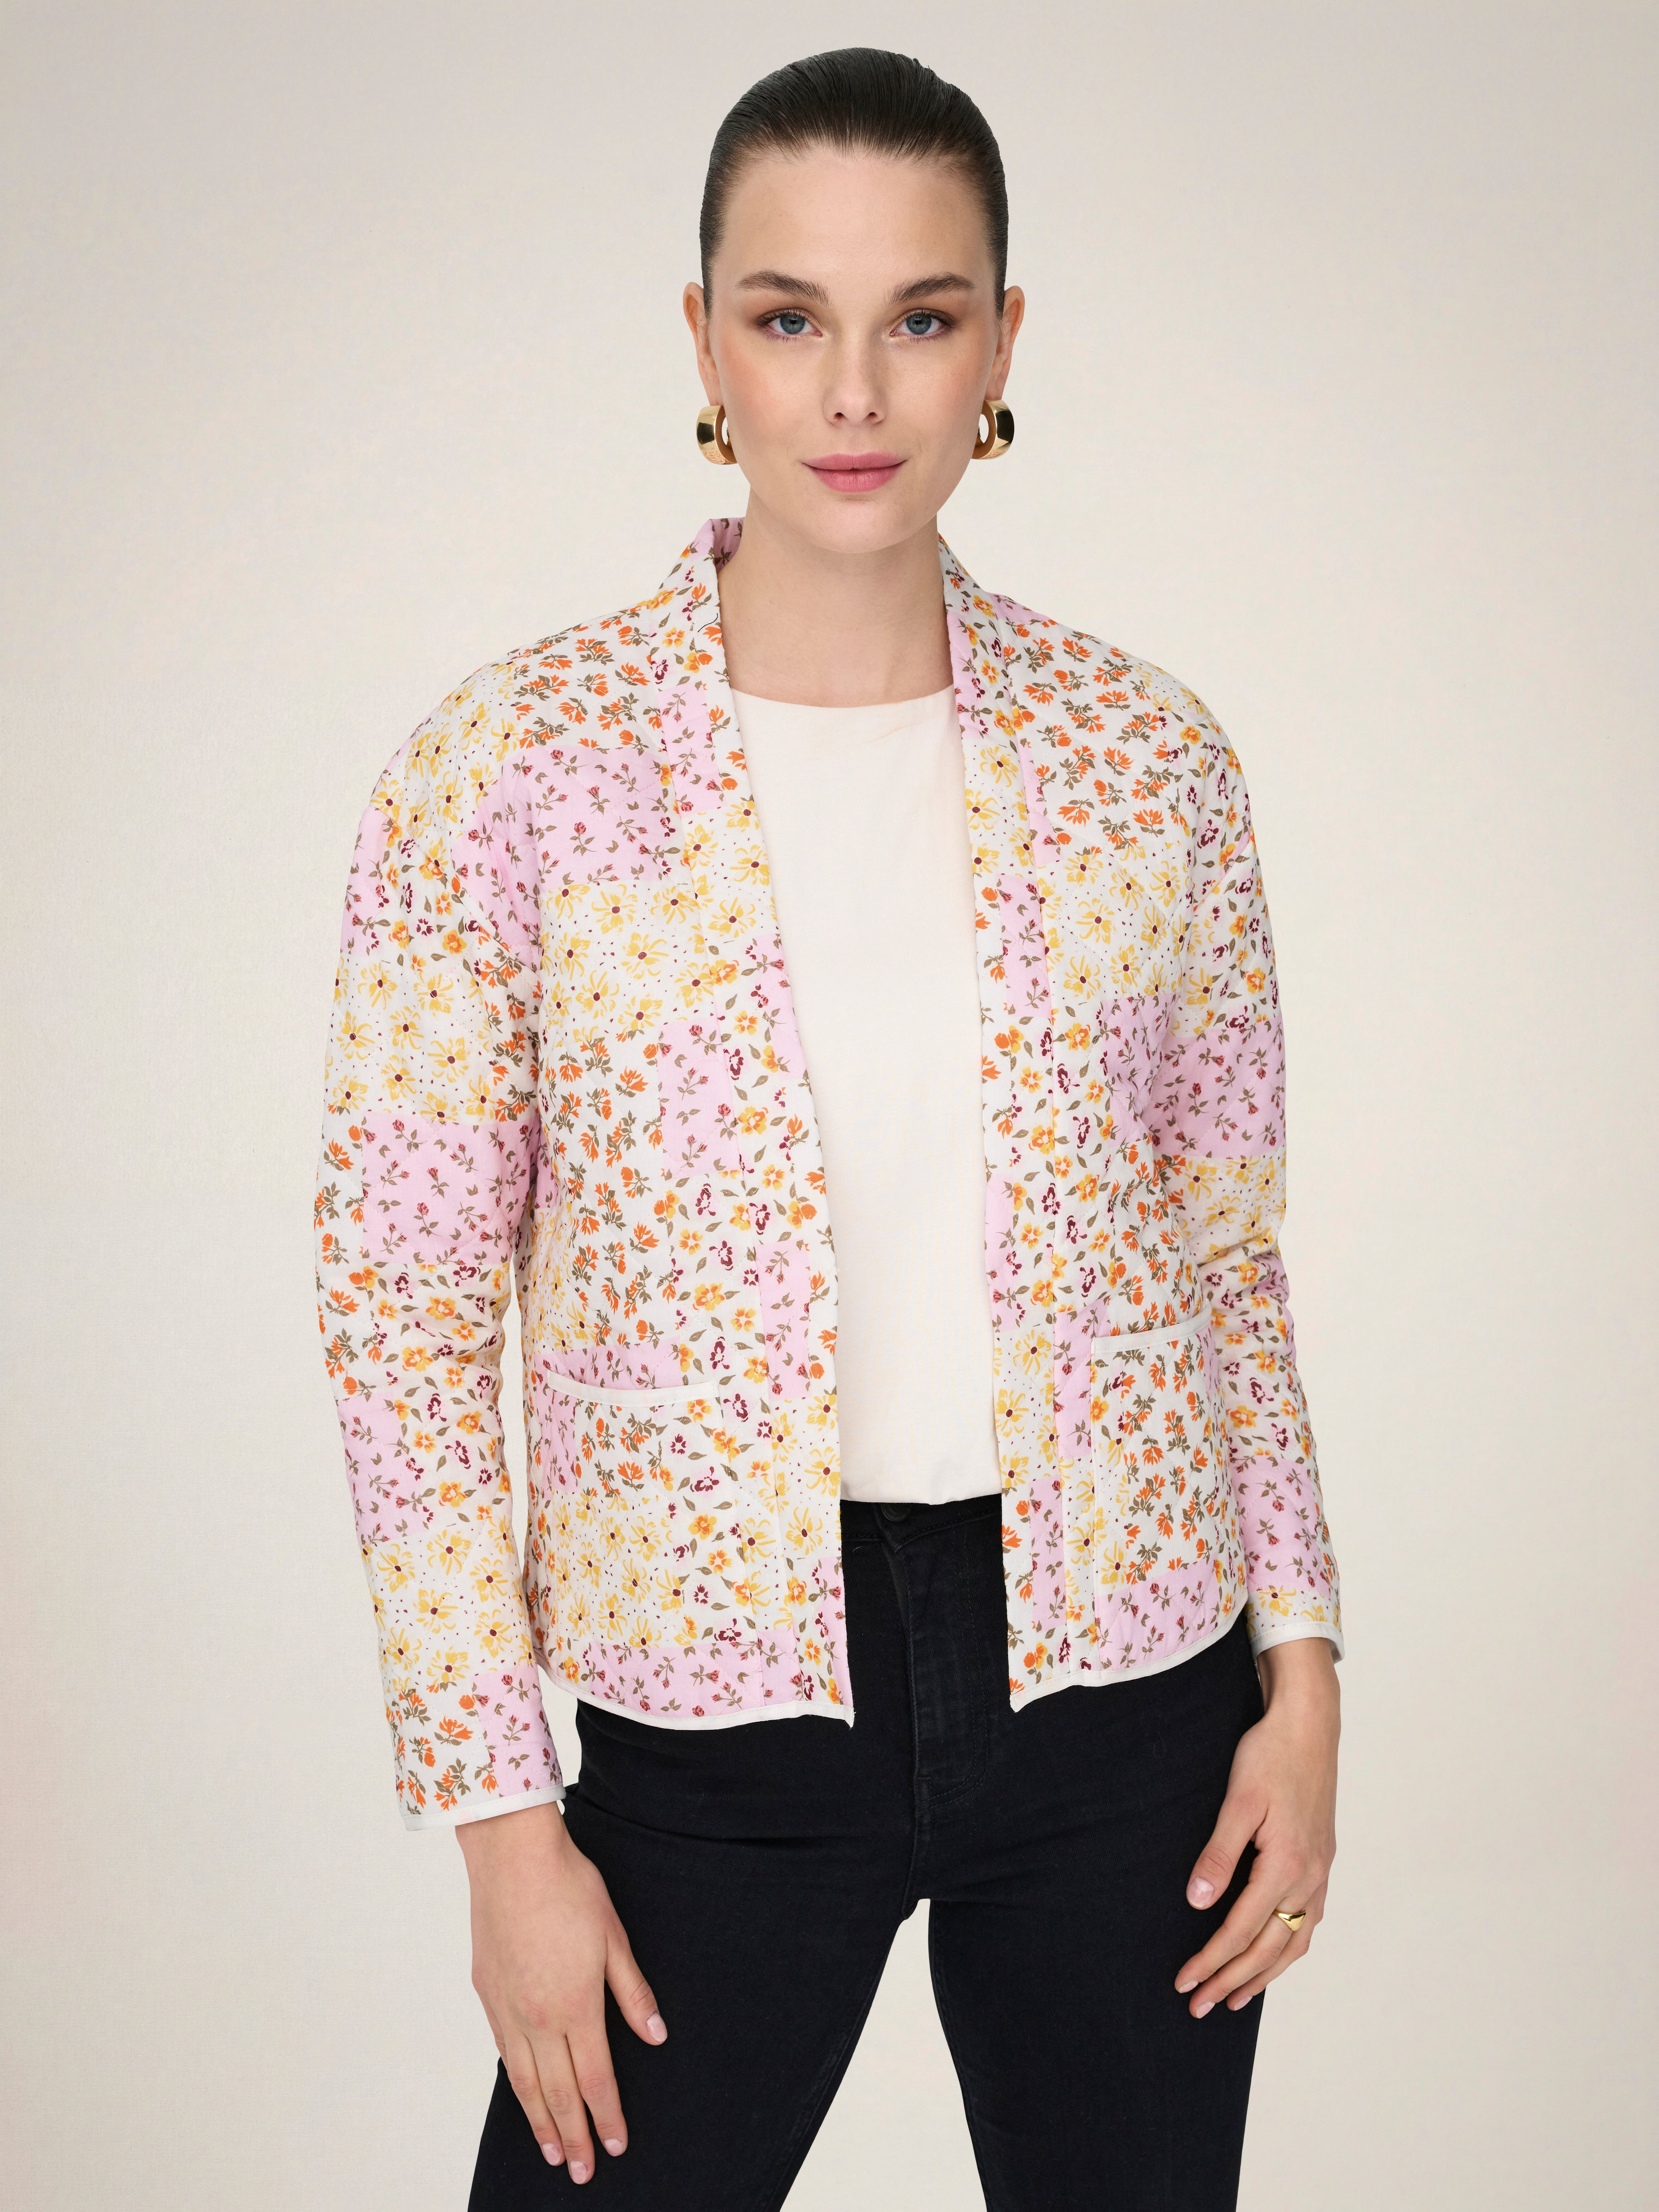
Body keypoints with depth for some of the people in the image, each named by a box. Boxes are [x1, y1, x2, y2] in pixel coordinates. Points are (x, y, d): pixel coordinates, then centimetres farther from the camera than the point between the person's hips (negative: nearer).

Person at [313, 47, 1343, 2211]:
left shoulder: (1147, 754, -1)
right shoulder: (510, 770, -9)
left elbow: (1232, 1250, 7)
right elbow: (408, 1313, -6)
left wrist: (1304, 1662, 2)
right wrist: (503, 1816, -7)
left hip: (1126, 1696, 2)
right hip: (727, 1707, -2)